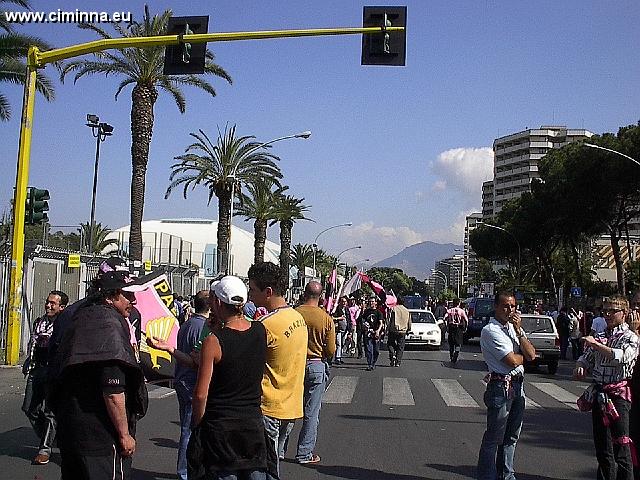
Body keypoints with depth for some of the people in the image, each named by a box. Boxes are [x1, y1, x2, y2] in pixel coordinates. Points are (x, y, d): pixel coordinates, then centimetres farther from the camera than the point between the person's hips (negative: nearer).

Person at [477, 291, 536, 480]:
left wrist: (518, 331, -7)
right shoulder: (490, 330, -12)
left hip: (518, 386, 8)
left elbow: (531, 355, 0)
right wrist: (523, 355, 2)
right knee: (494, 438, -2)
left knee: (511, 436, 17)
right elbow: (512, 361, -18)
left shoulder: (515, 328, 13)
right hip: (501, 386, -8)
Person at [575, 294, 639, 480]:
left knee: (620, 444, -9)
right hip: (598, 394, 6)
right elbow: (586, 358, 20)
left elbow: (622, 356, -23)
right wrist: (580, 367, -2)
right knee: (601, 444, 13)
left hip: (618, 395, -6)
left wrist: (595, 344, -22)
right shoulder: (600, 336, 15)